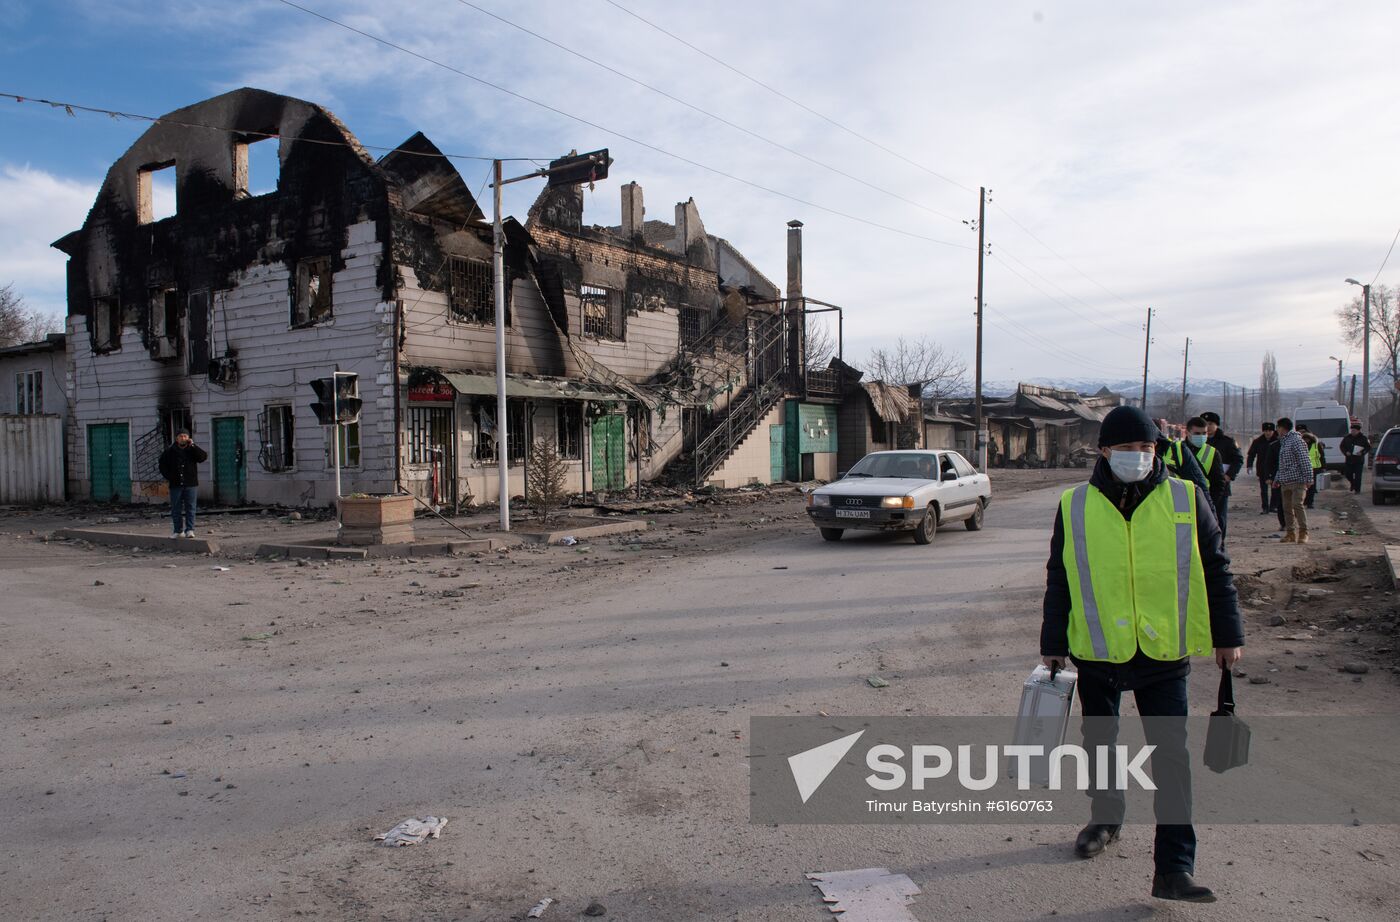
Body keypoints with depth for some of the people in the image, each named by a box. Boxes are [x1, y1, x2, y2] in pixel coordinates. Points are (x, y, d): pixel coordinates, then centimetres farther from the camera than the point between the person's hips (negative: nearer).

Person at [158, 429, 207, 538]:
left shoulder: (192, 450, 4)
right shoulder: (170, 451, 6)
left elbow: (204, 457, -14)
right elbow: (162, 464, 16)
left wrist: (192, 446, -14)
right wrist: (168, 477, 3)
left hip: (190, 485, -2)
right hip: (175, 485, 2)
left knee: (190, 508, -4)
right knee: (176, 509, 6)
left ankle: (189, 530, -3)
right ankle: (178, 531, 13)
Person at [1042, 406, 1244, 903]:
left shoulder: (1186, 500, -2)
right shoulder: (1075, 506, -3)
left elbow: (1215, 570, 6)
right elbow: (1059, 580, 4)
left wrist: (1227, 635, 6)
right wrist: (1053, 644, 4)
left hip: (1164, 654, -1)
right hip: (1096, 652, 1)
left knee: (1171, 759, -2)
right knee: (1098, 745, 17)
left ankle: (1174, 868, 6)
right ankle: (1105, 818, 41)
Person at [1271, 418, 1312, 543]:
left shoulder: (1296, 440, -9)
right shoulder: (1283, 442, 19)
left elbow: (1304, 461, -14)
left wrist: (1308, 479, -18)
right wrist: (1277, 478, 23)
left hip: (1297, 480, -9)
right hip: (1285, 481, 9)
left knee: (1297, 505, -15)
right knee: (1287, 507, 8)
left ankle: (1303, 533, -9)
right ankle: (1290, 533, 13)